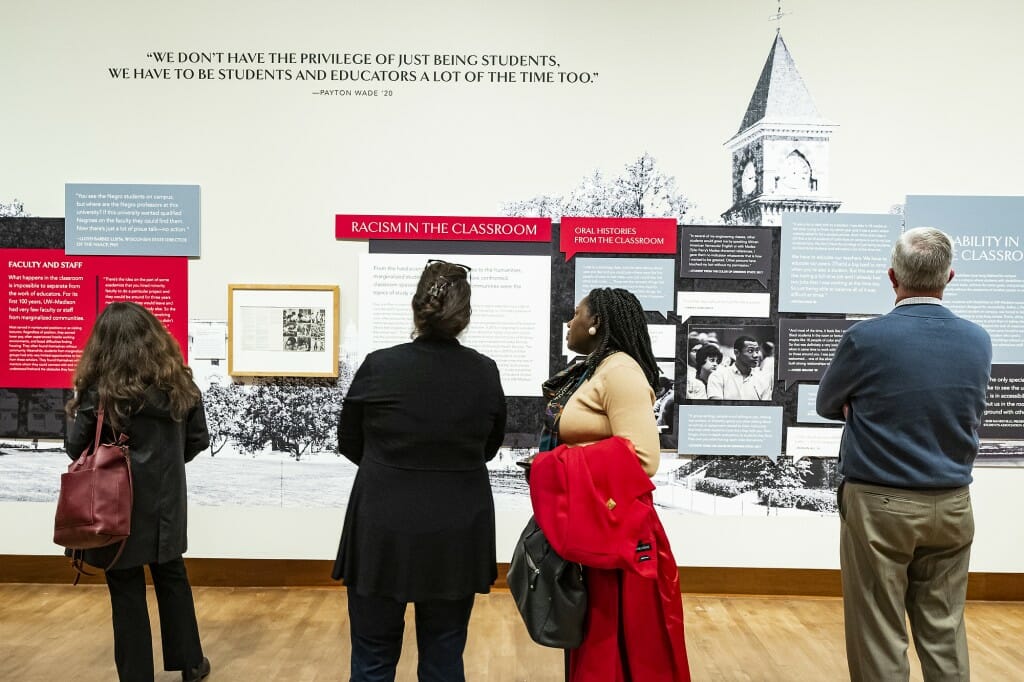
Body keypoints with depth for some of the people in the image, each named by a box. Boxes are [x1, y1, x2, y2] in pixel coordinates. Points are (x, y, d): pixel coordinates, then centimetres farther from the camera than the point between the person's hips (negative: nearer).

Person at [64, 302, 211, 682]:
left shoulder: (98, 391, -15)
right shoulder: (179, 383, -5)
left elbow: (75, 448, -7)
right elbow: (198, 440, 2)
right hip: (165, 502, 4)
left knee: (127, 592, 9)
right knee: (172, 578, 19)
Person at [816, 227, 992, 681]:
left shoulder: (865, 338, -15)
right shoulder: (978, 341, 0)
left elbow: (828, 406, -1)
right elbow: (969, 415, 14)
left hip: (879, 506, -4)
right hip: (952, 507, 5)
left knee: (879, 637, 6)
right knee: (944, 633, 15)